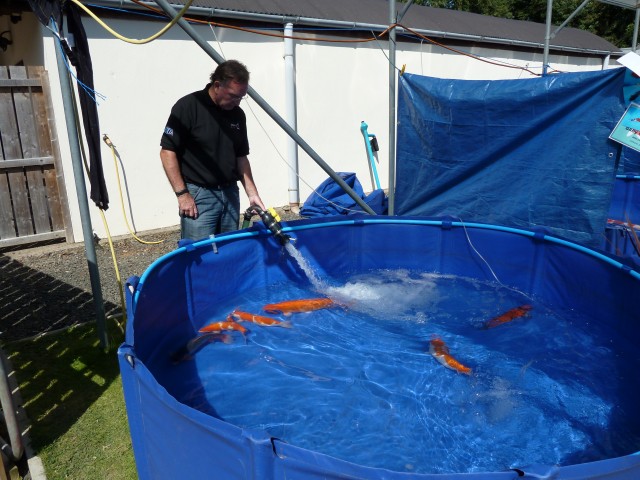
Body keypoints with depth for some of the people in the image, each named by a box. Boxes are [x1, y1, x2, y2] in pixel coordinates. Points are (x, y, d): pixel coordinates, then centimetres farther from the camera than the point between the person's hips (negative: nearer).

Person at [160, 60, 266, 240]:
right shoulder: (188, 107, -9)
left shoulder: (238, 114, 9)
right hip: (198, 195, -6)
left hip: (230, 193, 6)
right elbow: (167, 151, -10)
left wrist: (252, 193, 6)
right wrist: (182, 193, -13)